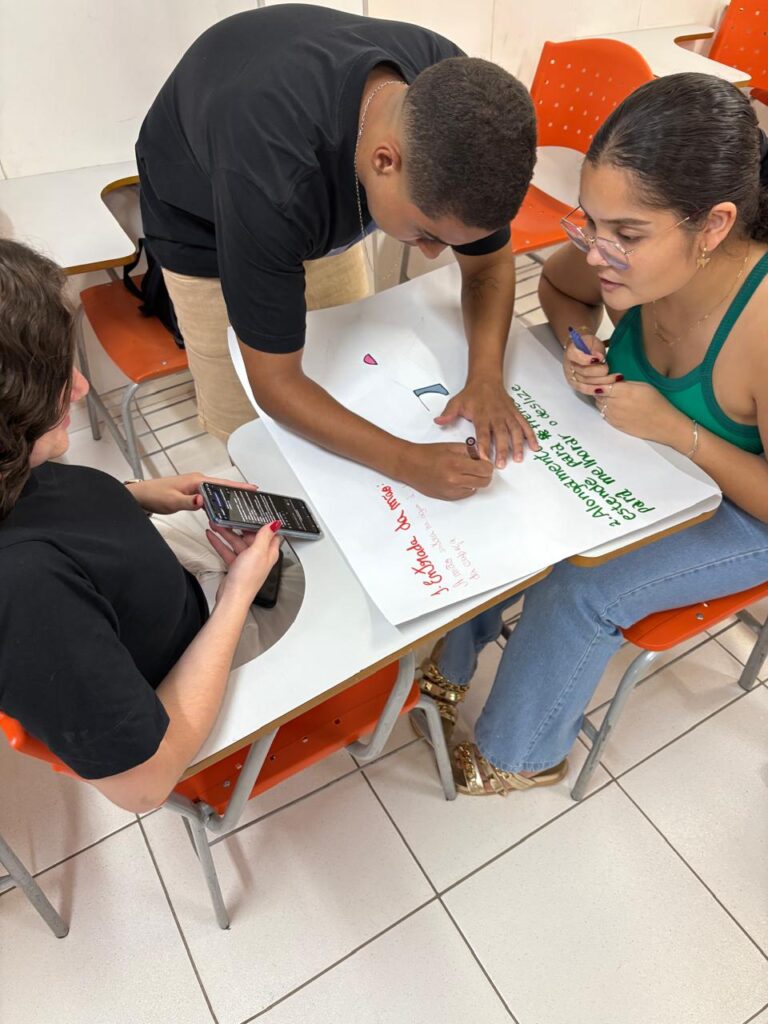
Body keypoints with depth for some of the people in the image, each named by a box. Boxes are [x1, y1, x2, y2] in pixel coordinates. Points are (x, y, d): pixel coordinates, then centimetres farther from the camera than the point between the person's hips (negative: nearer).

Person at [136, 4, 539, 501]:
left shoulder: (456, 101, -29)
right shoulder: (270, 180, -45)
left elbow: (489, 260, -15)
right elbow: (274, 382, -37)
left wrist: (486, 375, -32)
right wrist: (408, 463, -44)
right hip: (202, 221, -4)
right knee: (249, 422, -6)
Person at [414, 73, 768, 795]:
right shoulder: (627, 257, -22)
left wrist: (673, 428, -32)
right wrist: (577, 346, -17)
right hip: (637, 448, 5)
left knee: (578, 592, -21)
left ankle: (520, 755, 11)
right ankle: (448, 663, 14)